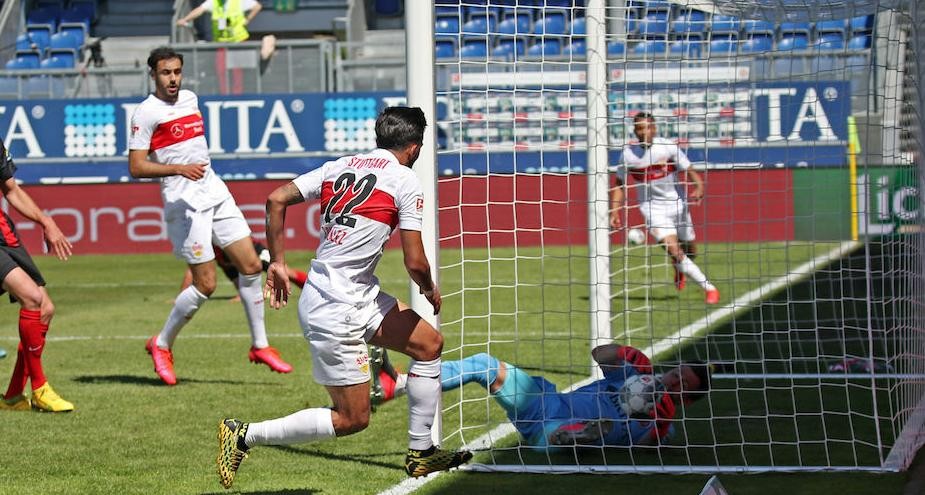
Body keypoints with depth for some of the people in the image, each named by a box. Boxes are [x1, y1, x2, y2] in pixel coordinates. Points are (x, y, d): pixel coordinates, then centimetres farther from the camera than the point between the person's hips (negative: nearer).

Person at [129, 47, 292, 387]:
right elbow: (136, 167, -15)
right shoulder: (146, 113, -10)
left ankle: (260, 345, 12)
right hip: (184, 202, -7)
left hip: (215, 192, 7)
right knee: (206, 285, -9)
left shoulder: (190, 99, 13)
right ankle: (161, 345, 10)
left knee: (250, 265, 2)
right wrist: (179, 169, -25)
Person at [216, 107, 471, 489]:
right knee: (352, 419, 0)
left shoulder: (339, 167, 9)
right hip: (336, 310, -9)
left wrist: (277, 262, 12)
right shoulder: (405, 181, -10)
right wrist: (430, 291, 9)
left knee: (429, 343, 16)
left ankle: (420, 454, 20)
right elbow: (414, 263, -12)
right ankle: (244, 436, 0)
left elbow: (276, 199, 3)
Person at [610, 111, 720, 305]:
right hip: (652, 207, -1)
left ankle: (679, 271, 50)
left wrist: (699, 188, -28)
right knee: (673, 250, -19)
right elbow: (619, 185, 4)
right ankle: (709, 288, -10)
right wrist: (615, 212, -3)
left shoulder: (668, 147, -11)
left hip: (677, 203, 1)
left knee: (690, 251, 13)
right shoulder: (628, 153, -8)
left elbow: (690, 171, -8)